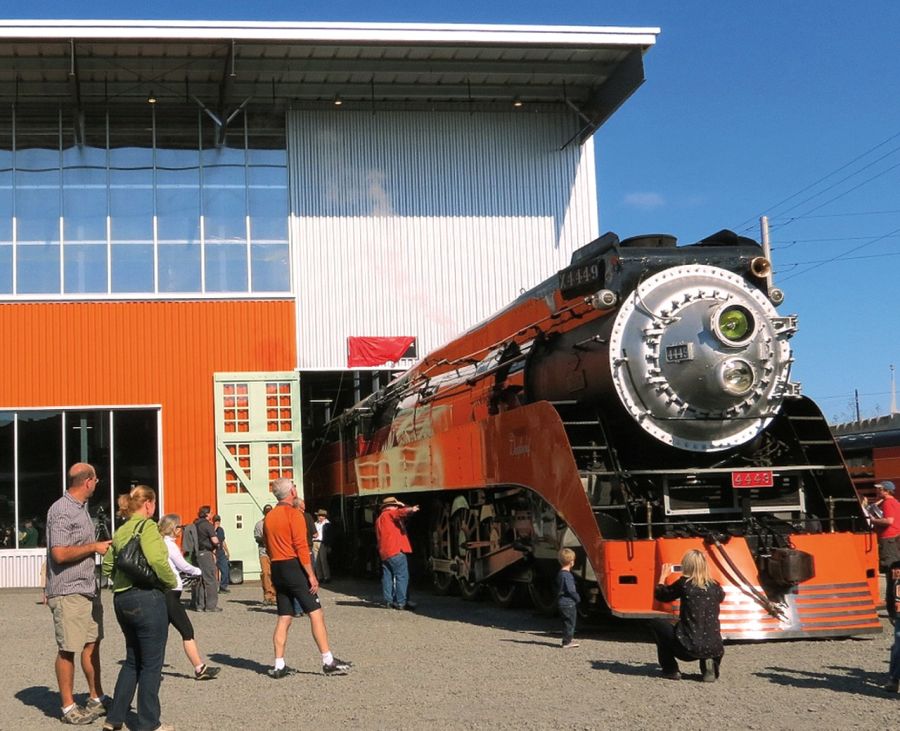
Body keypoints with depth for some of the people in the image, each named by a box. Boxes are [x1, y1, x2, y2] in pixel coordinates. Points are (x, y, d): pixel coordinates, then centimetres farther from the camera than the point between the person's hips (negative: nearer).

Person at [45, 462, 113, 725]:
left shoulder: (81, 508, 14)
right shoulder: (61, 511, -15)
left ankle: (97, 698, 24)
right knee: (68, 650, -1)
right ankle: (68, 707, 7)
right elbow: (60, 553, -22)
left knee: (92, 643, 14)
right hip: (68, 592, -9)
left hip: (88, 588, 9)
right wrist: (94, 547, -15)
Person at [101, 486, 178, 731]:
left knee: (132, 661, 20)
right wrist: (172, 583, -10)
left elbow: (107, 566, 15)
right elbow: (157, 561, -25)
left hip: (122, 599, 8)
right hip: (147, 597, -8)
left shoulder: (120, 531, 13)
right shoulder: (147, 526, -12)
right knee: (151, 663, 3)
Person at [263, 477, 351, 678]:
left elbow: (268, 548, 16)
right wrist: (311, 575, -15)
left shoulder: (269, 517, 13)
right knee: (316, 613, -5)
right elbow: (301, 547, -16)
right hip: (294, 567, -8)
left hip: (276, 570, 8)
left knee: (284, 618, 10)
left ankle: (279, 666, 7)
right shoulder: (293, 514, -10)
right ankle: (328, 662, -7)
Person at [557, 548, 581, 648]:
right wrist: (578, 598, -7)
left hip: (561, 602, 10)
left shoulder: (560, 573, 11)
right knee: (570, 621, -1)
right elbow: (570, 590, -22)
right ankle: (567, 642, 4)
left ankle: (567, 640, 26)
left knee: (567, 622, 18)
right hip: (568, 603, -10)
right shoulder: (567, 575, -20)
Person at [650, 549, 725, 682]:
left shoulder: (684, 584, -5)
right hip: (715, 649, 4)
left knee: (656, 622, 19)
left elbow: (660, 595, 11)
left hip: (689, 648, -4)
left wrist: (663, 576, 28)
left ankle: (670, 670, 16)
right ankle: (709, 663, 10)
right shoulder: (715, 587, 6)